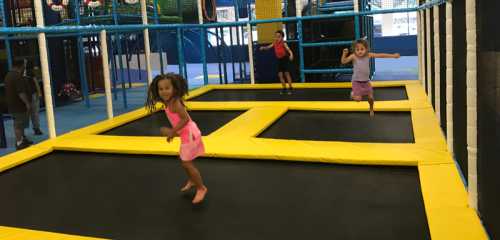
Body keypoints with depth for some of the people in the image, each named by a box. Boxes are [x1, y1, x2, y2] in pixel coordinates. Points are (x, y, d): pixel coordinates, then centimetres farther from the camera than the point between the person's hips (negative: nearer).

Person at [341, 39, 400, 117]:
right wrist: (344, 54, -38)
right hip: (357, 82, -3)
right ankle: (353, 94, 23)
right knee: (358, 99, -13)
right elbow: (343, 61, -21)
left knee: (371, 97, 6)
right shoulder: (353, 56, -16)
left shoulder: (368, 55, -8)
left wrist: (393, 55, -5)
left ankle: (371, 109, 37)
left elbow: (380, 55, -5)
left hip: (366, 81, 3)